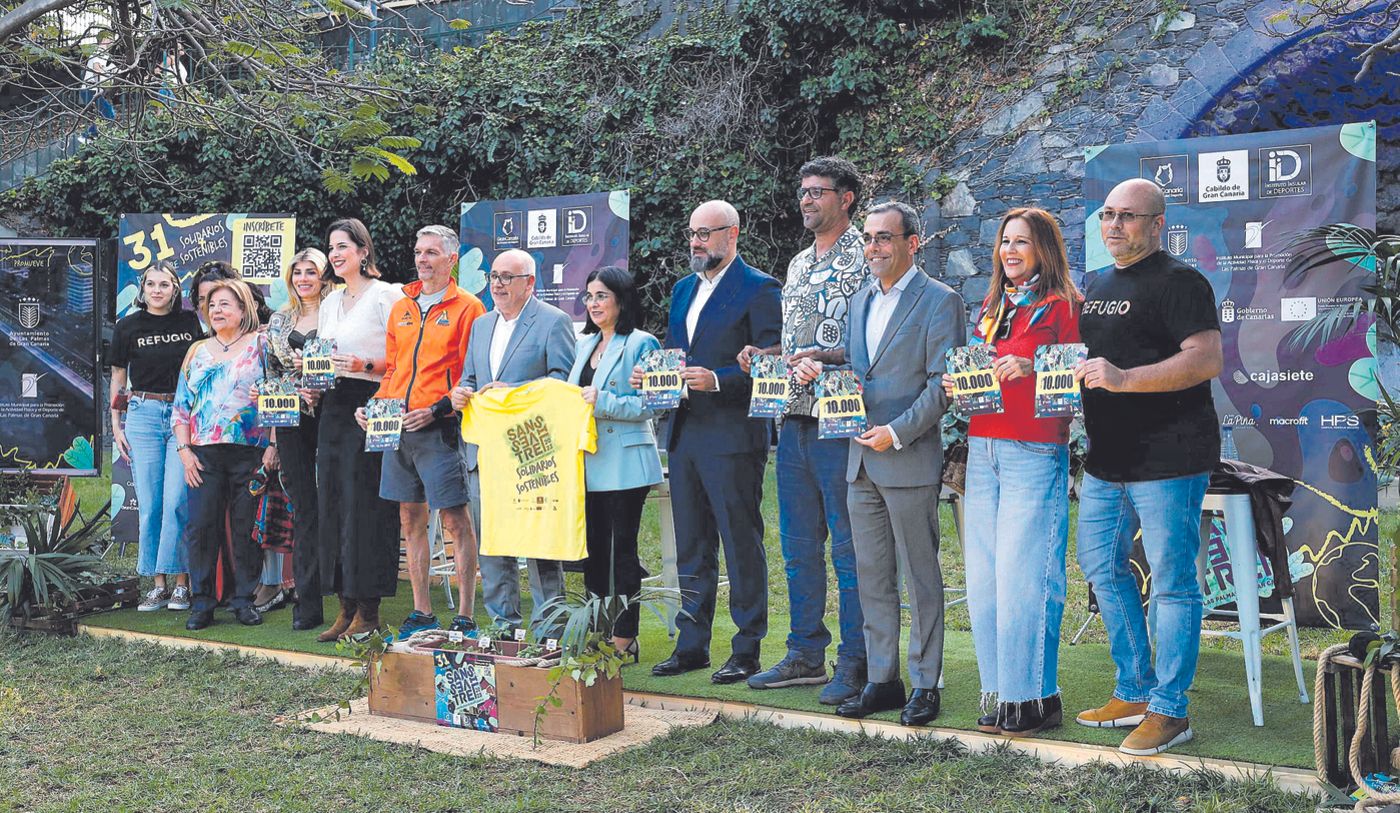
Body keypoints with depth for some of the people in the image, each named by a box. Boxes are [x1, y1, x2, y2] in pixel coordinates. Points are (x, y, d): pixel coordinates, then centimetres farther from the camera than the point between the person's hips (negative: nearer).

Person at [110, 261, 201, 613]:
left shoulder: (191, 322, 5)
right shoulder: (128, 327, 6)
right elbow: (118, 378, 12)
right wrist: (116, 426, 7)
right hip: (143, 415, 1)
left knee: (177, 501, -8)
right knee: (149, 505, 2)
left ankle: (180, 583, -1)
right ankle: (159, 584, 8)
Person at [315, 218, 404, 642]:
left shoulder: (386, 295, -5)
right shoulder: (330, 302, 19)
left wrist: (363, 364, -21)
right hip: (333, 408, 8)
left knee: (364, 505, -8)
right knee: (332, 505, 6)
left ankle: (368, 610, -2)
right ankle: (346, 607, 12)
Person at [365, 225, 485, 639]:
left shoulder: (467, 307, -3)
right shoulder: (401, 308, 16)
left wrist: (436, 410, -17)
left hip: (440, 429, -6)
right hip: (397, 427, 7)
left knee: (455, 520, -4)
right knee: (411, 519, 10)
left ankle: (465, 616, 1)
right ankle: (421, 612, 18)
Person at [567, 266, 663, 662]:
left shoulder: (641, 344, -5)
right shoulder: (583, 344, 17)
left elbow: (648, 405, -14)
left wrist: (602, 402, -21)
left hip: (624, 462, -7)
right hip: (587, 462, 7)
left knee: (622, 548, -2)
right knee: (593, 548, 10)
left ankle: (624, 638, 4)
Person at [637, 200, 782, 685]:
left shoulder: (759, 289, -7)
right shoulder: (683, 289, 18)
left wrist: (717, 380, -23)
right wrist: (651, 374, 2)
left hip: (733, 436, -8)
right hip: (684, 433, 8)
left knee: (742, 545, -1)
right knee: (691, 549, 13)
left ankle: (747, 651, 7)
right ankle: (692, 645, 22)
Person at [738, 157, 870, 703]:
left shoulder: (865, 259, -5)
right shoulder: (798, 265, 20)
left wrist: (823, 358, -25)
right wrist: (764, 356, 5)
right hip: (794, 420, 8)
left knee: (849, 548, -2)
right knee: (799, 547, 12)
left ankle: (855, 663, 6)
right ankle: (806, 655, 22)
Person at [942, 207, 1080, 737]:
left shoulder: (1062, 306, -1)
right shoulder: (991, 308, 19)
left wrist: (1029, 369, -21)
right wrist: (955, 384, 4)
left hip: (1035, 453, -7)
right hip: (982, 450, 7)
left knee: (1022, 578, -7)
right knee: (982, 579, 6)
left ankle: (1032, 697, 4)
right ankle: (999, 693, 15)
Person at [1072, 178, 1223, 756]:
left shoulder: (1179, 282, -9)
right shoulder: (1098, 286, 17)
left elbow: (1207, 360, -20)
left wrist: (1124, 378, -28)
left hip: (1168, 459, -9)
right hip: (1106, 459, 9)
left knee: (1172, 583, -1)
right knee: (1102, 568, 14)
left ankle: (1169, 710, 8)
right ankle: (1134, 692, 27)